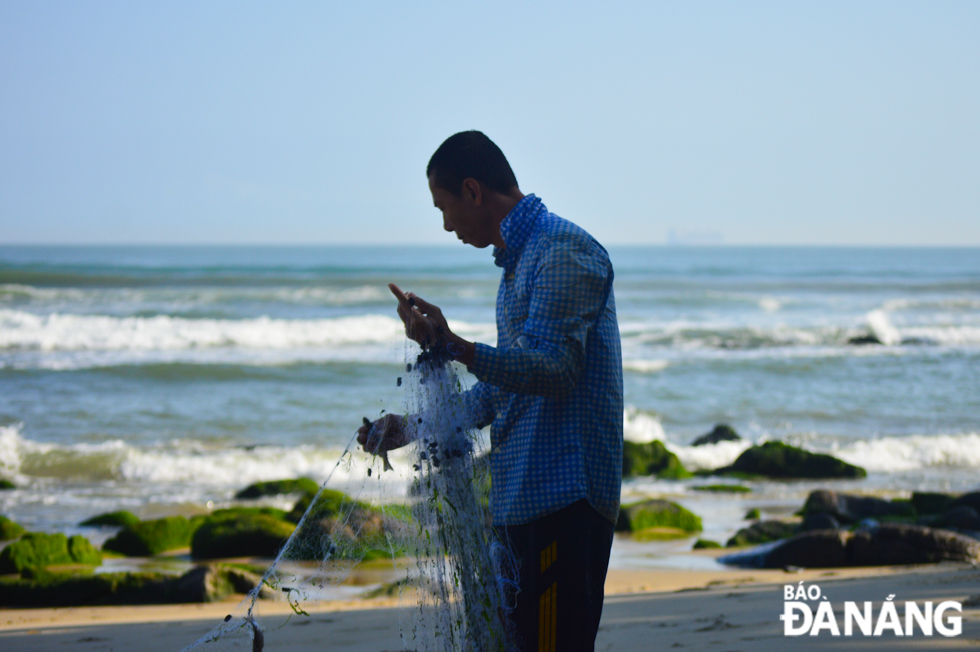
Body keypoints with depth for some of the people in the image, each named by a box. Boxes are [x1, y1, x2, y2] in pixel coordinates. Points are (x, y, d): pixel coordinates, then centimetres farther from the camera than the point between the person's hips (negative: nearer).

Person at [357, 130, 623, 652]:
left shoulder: (563, 251, -10)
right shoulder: (518, 260, 22)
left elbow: (554, 369, -22)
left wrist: (453, 347, -33)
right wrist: (410, 428, 27)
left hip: (563, 497, -10)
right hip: (521, 499, 10)